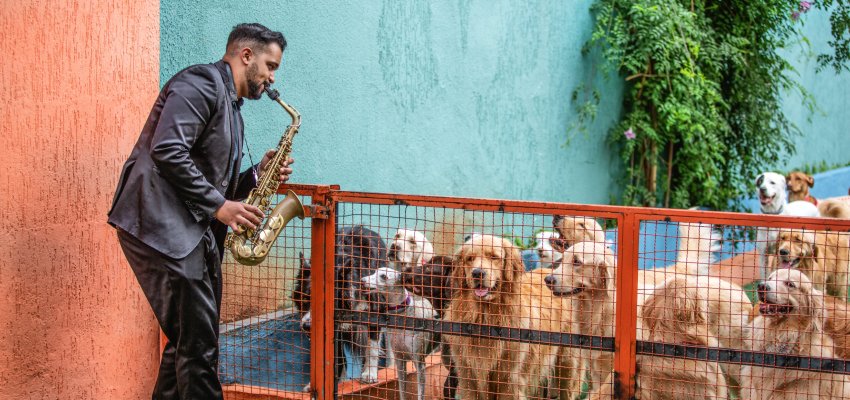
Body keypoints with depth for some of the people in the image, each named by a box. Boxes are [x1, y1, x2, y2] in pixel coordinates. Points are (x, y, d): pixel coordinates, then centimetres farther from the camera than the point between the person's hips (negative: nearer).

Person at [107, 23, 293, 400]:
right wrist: (219, 206, -18)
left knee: (189, 339, 12)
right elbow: (167, 150, -21)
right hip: (161, 226, -10)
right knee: (198, 343, -11)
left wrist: (258, 174, 8)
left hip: (191, 231, 10)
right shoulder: (202, 82, -7)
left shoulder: (230, 106, 24)